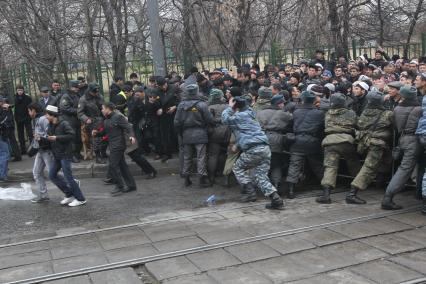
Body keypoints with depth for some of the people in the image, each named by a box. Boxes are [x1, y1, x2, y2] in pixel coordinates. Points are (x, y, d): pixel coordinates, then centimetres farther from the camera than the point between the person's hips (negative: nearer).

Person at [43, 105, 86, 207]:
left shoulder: (64, 124, -14)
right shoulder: (50, 126, 10)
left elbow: (72, 135, -23)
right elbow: (49, 139, 15)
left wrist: (57, 138, -22)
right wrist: (41, 138, -4)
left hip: (65, 154, -9)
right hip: (57, 155, 9)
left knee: (68, 177, -6)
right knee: (52, 175, 9)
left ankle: (80, 199, 5)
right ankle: (69, 194, 19)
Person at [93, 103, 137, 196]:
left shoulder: (118, 117, -12)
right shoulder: (106, 121, 15)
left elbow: (128, 127, -18)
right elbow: (104, 132, 21)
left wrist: (131, 136, -33)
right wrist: (96, 133, 3)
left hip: (118, 145, -9)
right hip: (113, 146, 9)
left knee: (113, 166, -8)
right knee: (122, 165, 13)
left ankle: (119, 187, 1)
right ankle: (131, 185, 20)